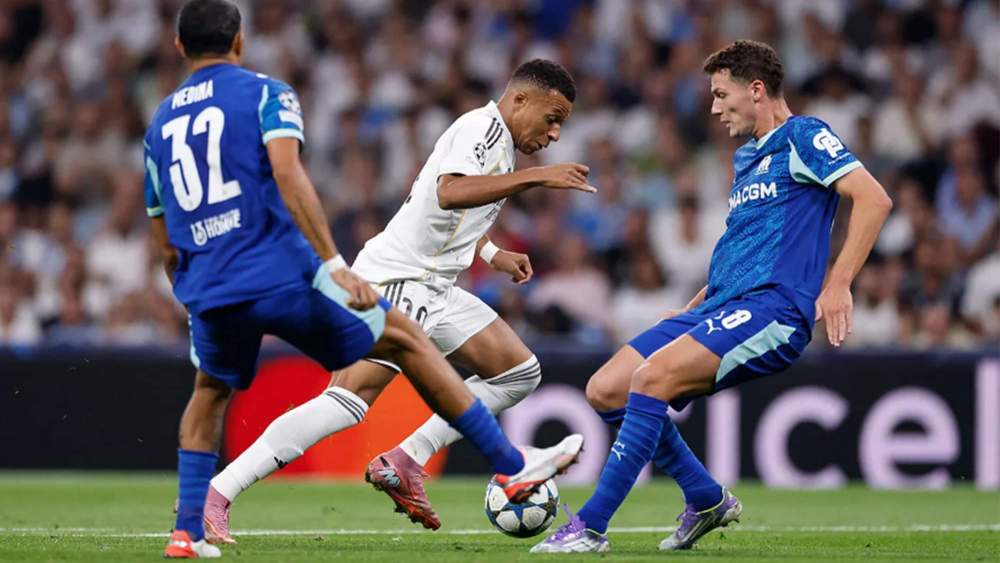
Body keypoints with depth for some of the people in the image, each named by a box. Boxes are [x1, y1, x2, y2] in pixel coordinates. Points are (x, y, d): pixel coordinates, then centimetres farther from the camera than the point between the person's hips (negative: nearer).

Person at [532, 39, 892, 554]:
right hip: (719, 305, 10)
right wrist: (694, 307, 25)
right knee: (605, 390, 1)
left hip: (771, 309, -10)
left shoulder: (802, 137, -3)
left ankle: (591, 526, -24)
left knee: (652, 377, -27)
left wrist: (837, 285, -21)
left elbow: (873, 199, -14)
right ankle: (706, 500, 11)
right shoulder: (745, 158, 24)